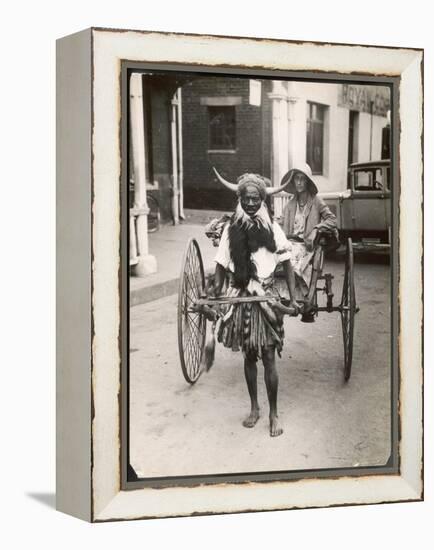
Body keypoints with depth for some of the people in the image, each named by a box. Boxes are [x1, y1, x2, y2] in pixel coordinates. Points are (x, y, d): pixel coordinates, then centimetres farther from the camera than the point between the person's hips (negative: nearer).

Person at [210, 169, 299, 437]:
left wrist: (293, 298, -4)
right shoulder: (231, 228, -1)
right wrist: (215, 294, -7)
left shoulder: (272, 227, -5)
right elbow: (221, 264, 3)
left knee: (268, 357, 0)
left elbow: (286, 263, -1)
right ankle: (254, 408, 29)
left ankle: (274, 414, 14)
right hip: (240, 298, 2)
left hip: (267, 297, -2)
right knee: (249, 355, 13)